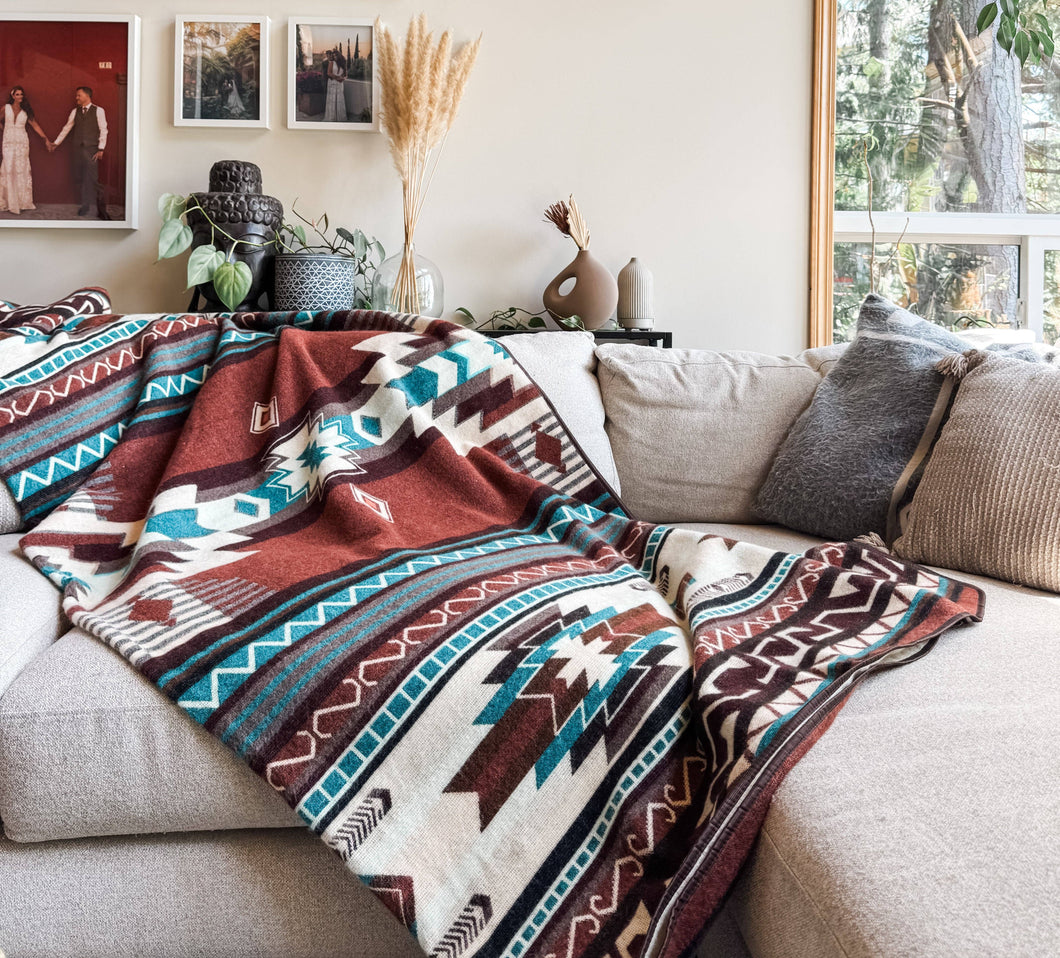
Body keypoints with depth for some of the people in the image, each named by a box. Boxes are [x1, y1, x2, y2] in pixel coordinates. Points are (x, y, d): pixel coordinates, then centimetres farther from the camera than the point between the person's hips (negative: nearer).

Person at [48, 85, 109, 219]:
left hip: (91, 149, -5)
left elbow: (103, 130, -2)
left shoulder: (98, 111, 0)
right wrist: (55, 143, 20)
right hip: (78, 149, 5)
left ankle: (101, 210, -7)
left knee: (93, 179, -12)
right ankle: (85, 205, 15)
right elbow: (66, 128, 19)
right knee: (79, 179, 4)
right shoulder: (75, 112, 12)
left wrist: (101, 149, -9)